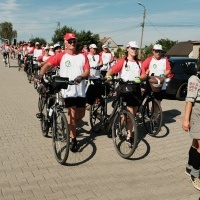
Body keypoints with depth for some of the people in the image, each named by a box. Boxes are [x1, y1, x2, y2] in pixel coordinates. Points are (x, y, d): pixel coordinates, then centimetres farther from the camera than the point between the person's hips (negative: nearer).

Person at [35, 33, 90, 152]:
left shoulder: (82, 56, 8)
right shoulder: (61, 56, 0)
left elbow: (87, 71, -1)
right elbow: (48, 64, -11)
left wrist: (81, 76, -24)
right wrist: (41, 74, -30)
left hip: (80, 90, 4)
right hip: (67, 90, -4)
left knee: (81, 114, 12)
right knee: (72, 113, -2)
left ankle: (71, 126, 42)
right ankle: (73, 139, 12)